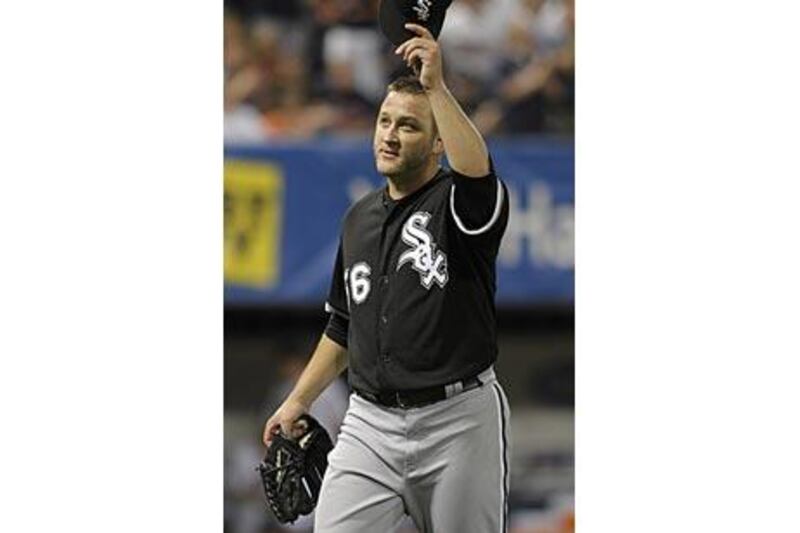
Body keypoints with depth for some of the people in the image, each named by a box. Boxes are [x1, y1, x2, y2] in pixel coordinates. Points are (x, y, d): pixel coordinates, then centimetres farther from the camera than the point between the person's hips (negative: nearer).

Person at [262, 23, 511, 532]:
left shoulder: (455, 203, -4)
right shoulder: (360, 218, 15)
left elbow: (477, 170, -31)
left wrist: (436, 87, -35)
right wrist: (298, 401, 20)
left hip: (457, 419, -5)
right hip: (370, 421, 5)